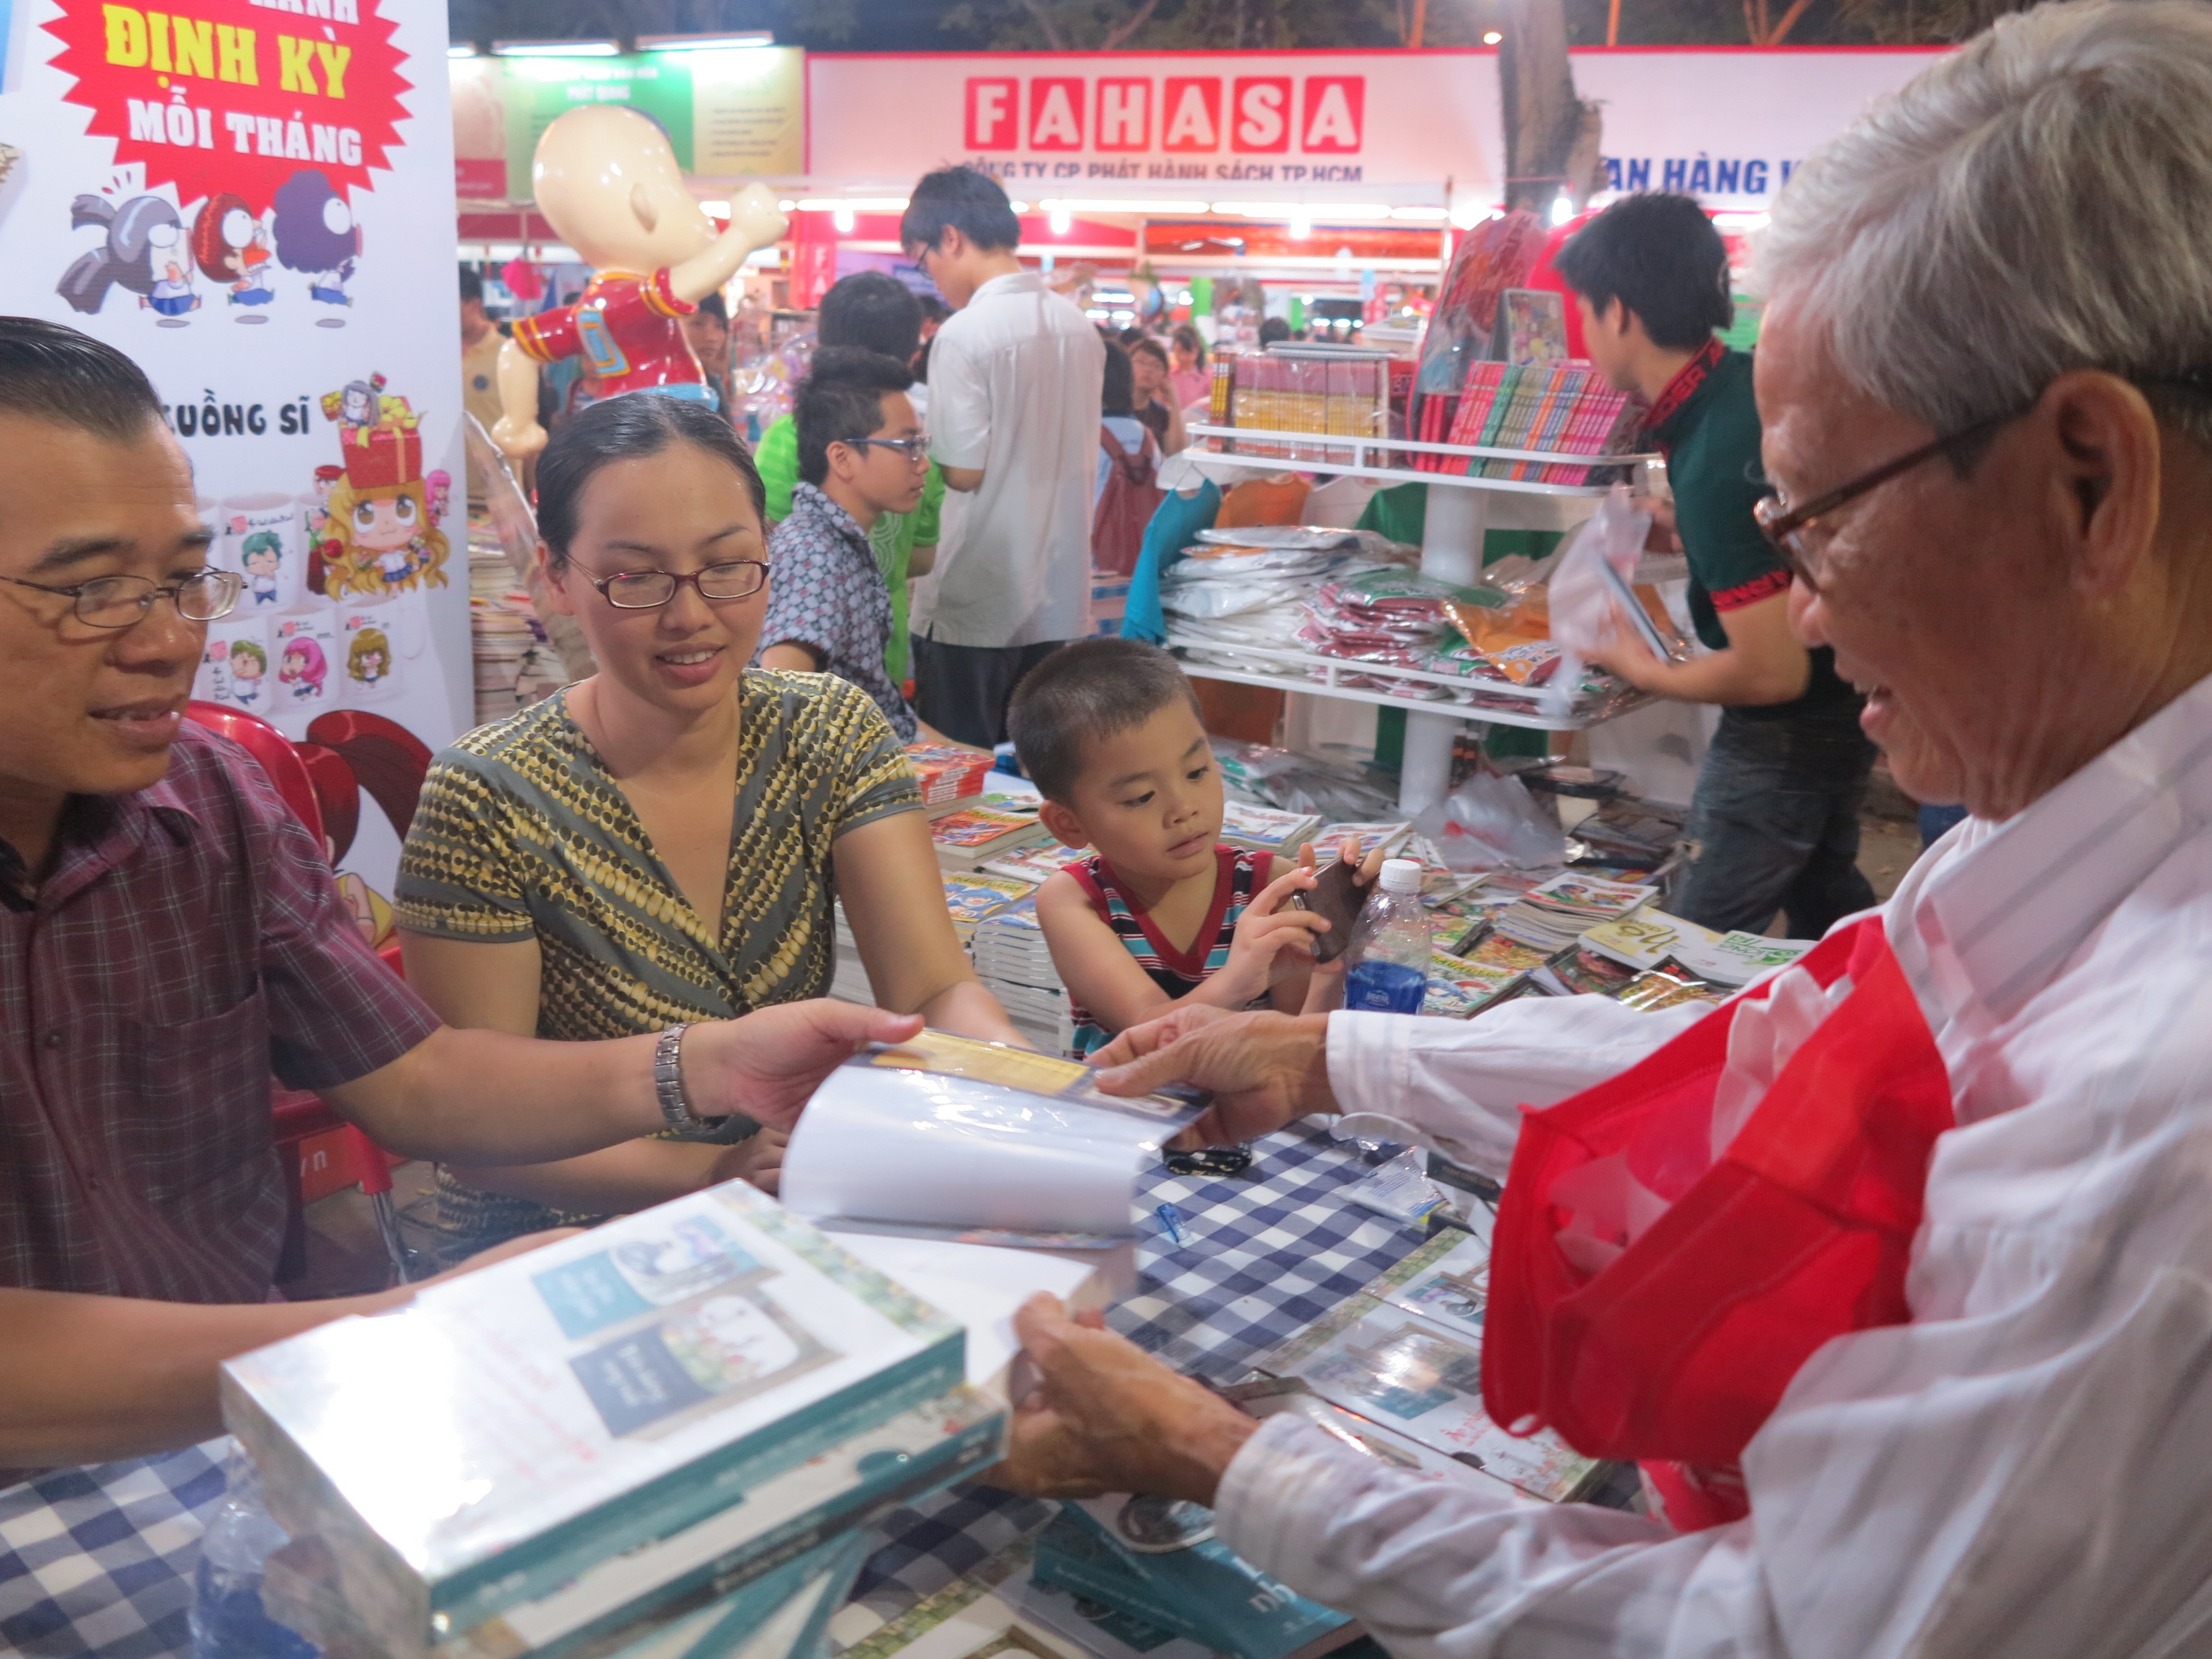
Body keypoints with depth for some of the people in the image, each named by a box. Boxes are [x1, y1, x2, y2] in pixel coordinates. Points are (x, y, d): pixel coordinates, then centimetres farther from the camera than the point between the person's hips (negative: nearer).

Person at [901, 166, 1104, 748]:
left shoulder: (963, 334, -15)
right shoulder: (1080, 327, 6)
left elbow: (963, 472, -16)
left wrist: (917, 442, 3)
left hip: (975, 607, -7)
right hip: (1059, 601, 7)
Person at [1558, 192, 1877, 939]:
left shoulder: (1714, 464, -33)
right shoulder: (1749, 380, -5)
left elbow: (1773, 672, -29)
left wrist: (1643, 671, -14)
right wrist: (1683, 526, 7)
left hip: (1791, 730, -9)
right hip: (1844, 699, 9)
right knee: (1827, 908, 25)